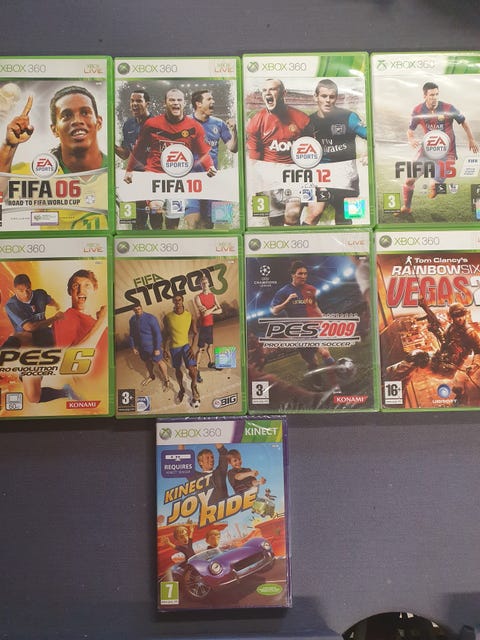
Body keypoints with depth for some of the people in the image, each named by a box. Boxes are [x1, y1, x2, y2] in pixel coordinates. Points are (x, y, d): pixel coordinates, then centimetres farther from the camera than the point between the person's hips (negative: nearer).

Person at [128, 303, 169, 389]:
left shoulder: (150, 318, -22)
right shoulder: (132, 320, -4)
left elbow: (158, 333, -19)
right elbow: (132, 335, 9)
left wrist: (157, 348, -19)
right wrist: (133, 347, 9)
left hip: (153, 346, -5)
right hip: (141, 347, 5)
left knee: (159, 362, 9)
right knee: (147, 362, 24)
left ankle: (166, 379, 29)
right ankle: (151, 376, 50)